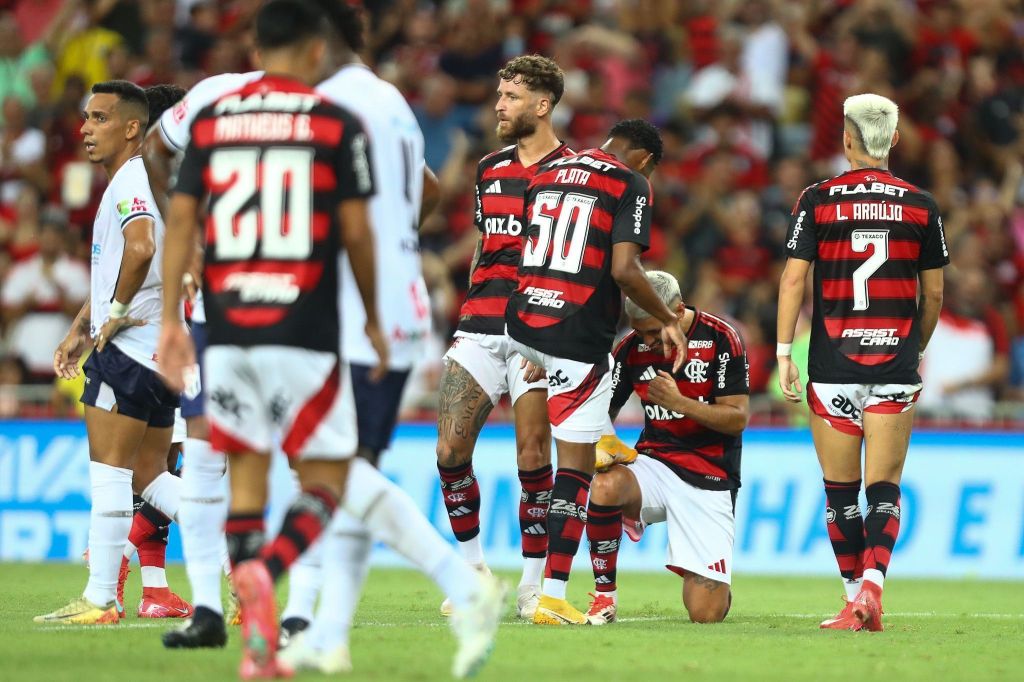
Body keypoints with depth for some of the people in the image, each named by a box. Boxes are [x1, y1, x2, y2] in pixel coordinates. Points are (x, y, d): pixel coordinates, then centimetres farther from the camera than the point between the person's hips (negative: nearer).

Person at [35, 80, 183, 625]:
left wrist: (115, 312, -19)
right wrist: (80, 329, 26)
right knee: (148, 475, 12)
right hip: (158, 349, 10)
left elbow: (141, 249, -31)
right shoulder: (128, 181, 21)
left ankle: (100, 598, -7)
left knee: (108, 466, -7)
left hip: (131, 341, -10)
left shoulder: (132, 179, -12)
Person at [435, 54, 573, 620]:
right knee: (450, 450, -3)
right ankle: (474, 570, 11)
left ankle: (533, 584, 5)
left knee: (533, 456, -6)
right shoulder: (490, 169, 16)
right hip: (481, 327, 6)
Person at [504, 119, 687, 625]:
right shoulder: (631, 185, -3)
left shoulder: (545, 174, 16)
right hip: (579, 334, -6)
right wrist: (668, 320, -1)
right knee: (575, 467, -2)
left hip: (522, 322, 6)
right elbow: (623, 269, -15)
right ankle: (553, 596, -4)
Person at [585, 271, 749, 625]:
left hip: (709, 477, -3)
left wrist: (678, 403, -22)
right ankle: (604, 596, -16)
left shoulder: (721, 339, -8)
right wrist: (603, 445, -16)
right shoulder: (631, 349, 2)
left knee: (707, 613, -13)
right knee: (604, 485, -36)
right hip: (654, 463, 3)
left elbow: (738, 418, -10)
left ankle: (712, 580, 28)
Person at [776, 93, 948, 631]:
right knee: (884, 490, 1)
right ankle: (871, 588, -17)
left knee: (840, 490, 8)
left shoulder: (818, 200, -1)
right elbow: (933, 293, 8)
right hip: (895, 365, 1)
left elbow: (793, 280, -5)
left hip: (833, 364, -1)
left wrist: (783, 355, -1)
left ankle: (856, 595, 9)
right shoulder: (920, 206, 3)